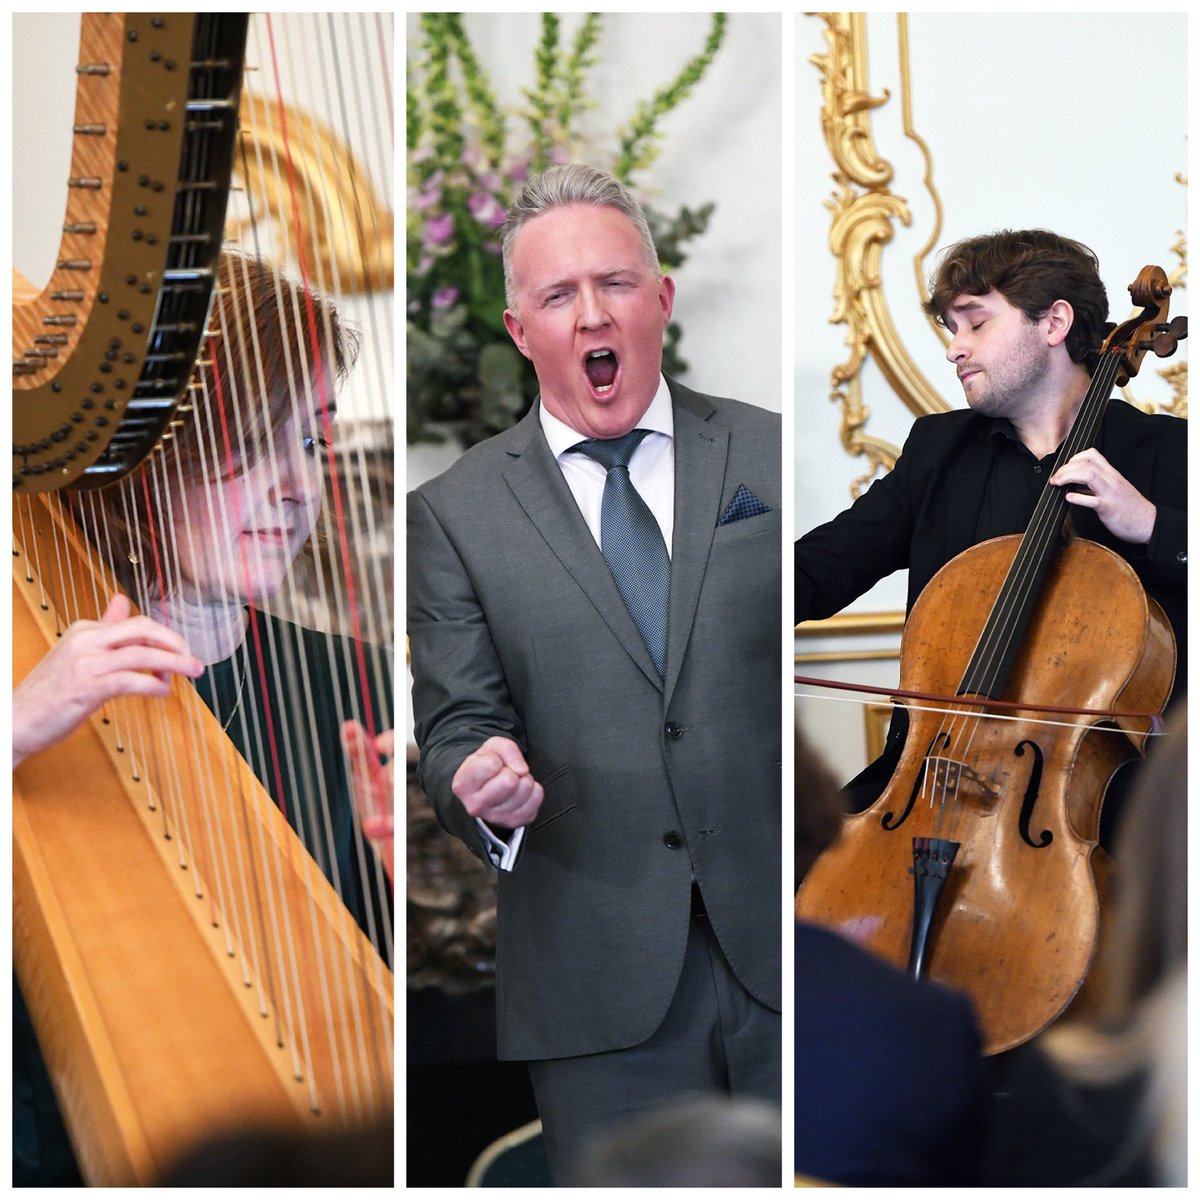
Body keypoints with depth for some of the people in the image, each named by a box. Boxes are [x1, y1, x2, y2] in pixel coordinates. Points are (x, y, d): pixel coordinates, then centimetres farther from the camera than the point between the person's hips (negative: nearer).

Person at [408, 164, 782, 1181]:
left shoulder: (770, 457, 7)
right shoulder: (455, 513, 5)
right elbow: (458, 720, 4)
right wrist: (481, 782, -18)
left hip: (787, 943, 1)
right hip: (602, 977, -1)